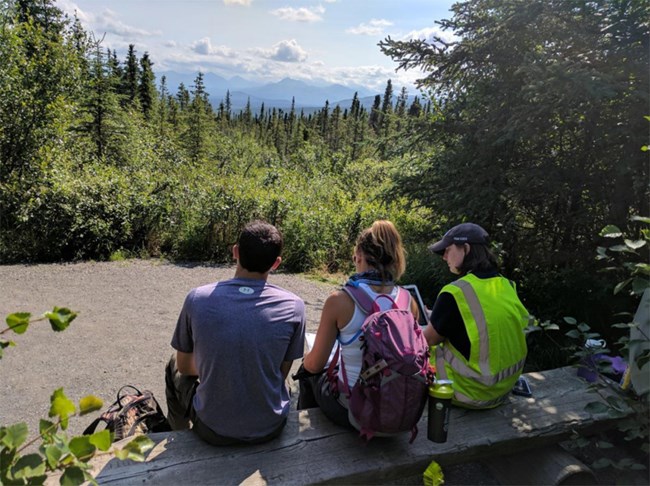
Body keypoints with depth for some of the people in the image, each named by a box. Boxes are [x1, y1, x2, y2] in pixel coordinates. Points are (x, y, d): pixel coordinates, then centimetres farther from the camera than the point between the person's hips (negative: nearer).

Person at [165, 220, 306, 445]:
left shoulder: (197, 298, -15)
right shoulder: (293, 306, -15)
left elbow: (184, 366, 0)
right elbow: (282, 372, -2)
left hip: (213, 430, 0)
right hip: (270, 428, 1)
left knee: (174, 368, 29)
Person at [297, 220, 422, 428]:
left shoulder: (339, 300, -21)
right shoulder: (409, 301, -10)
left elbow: (315, 364, -11)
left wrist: (306, 360, 12)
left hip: (350, 411, -4)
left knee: (308, 372, 28)